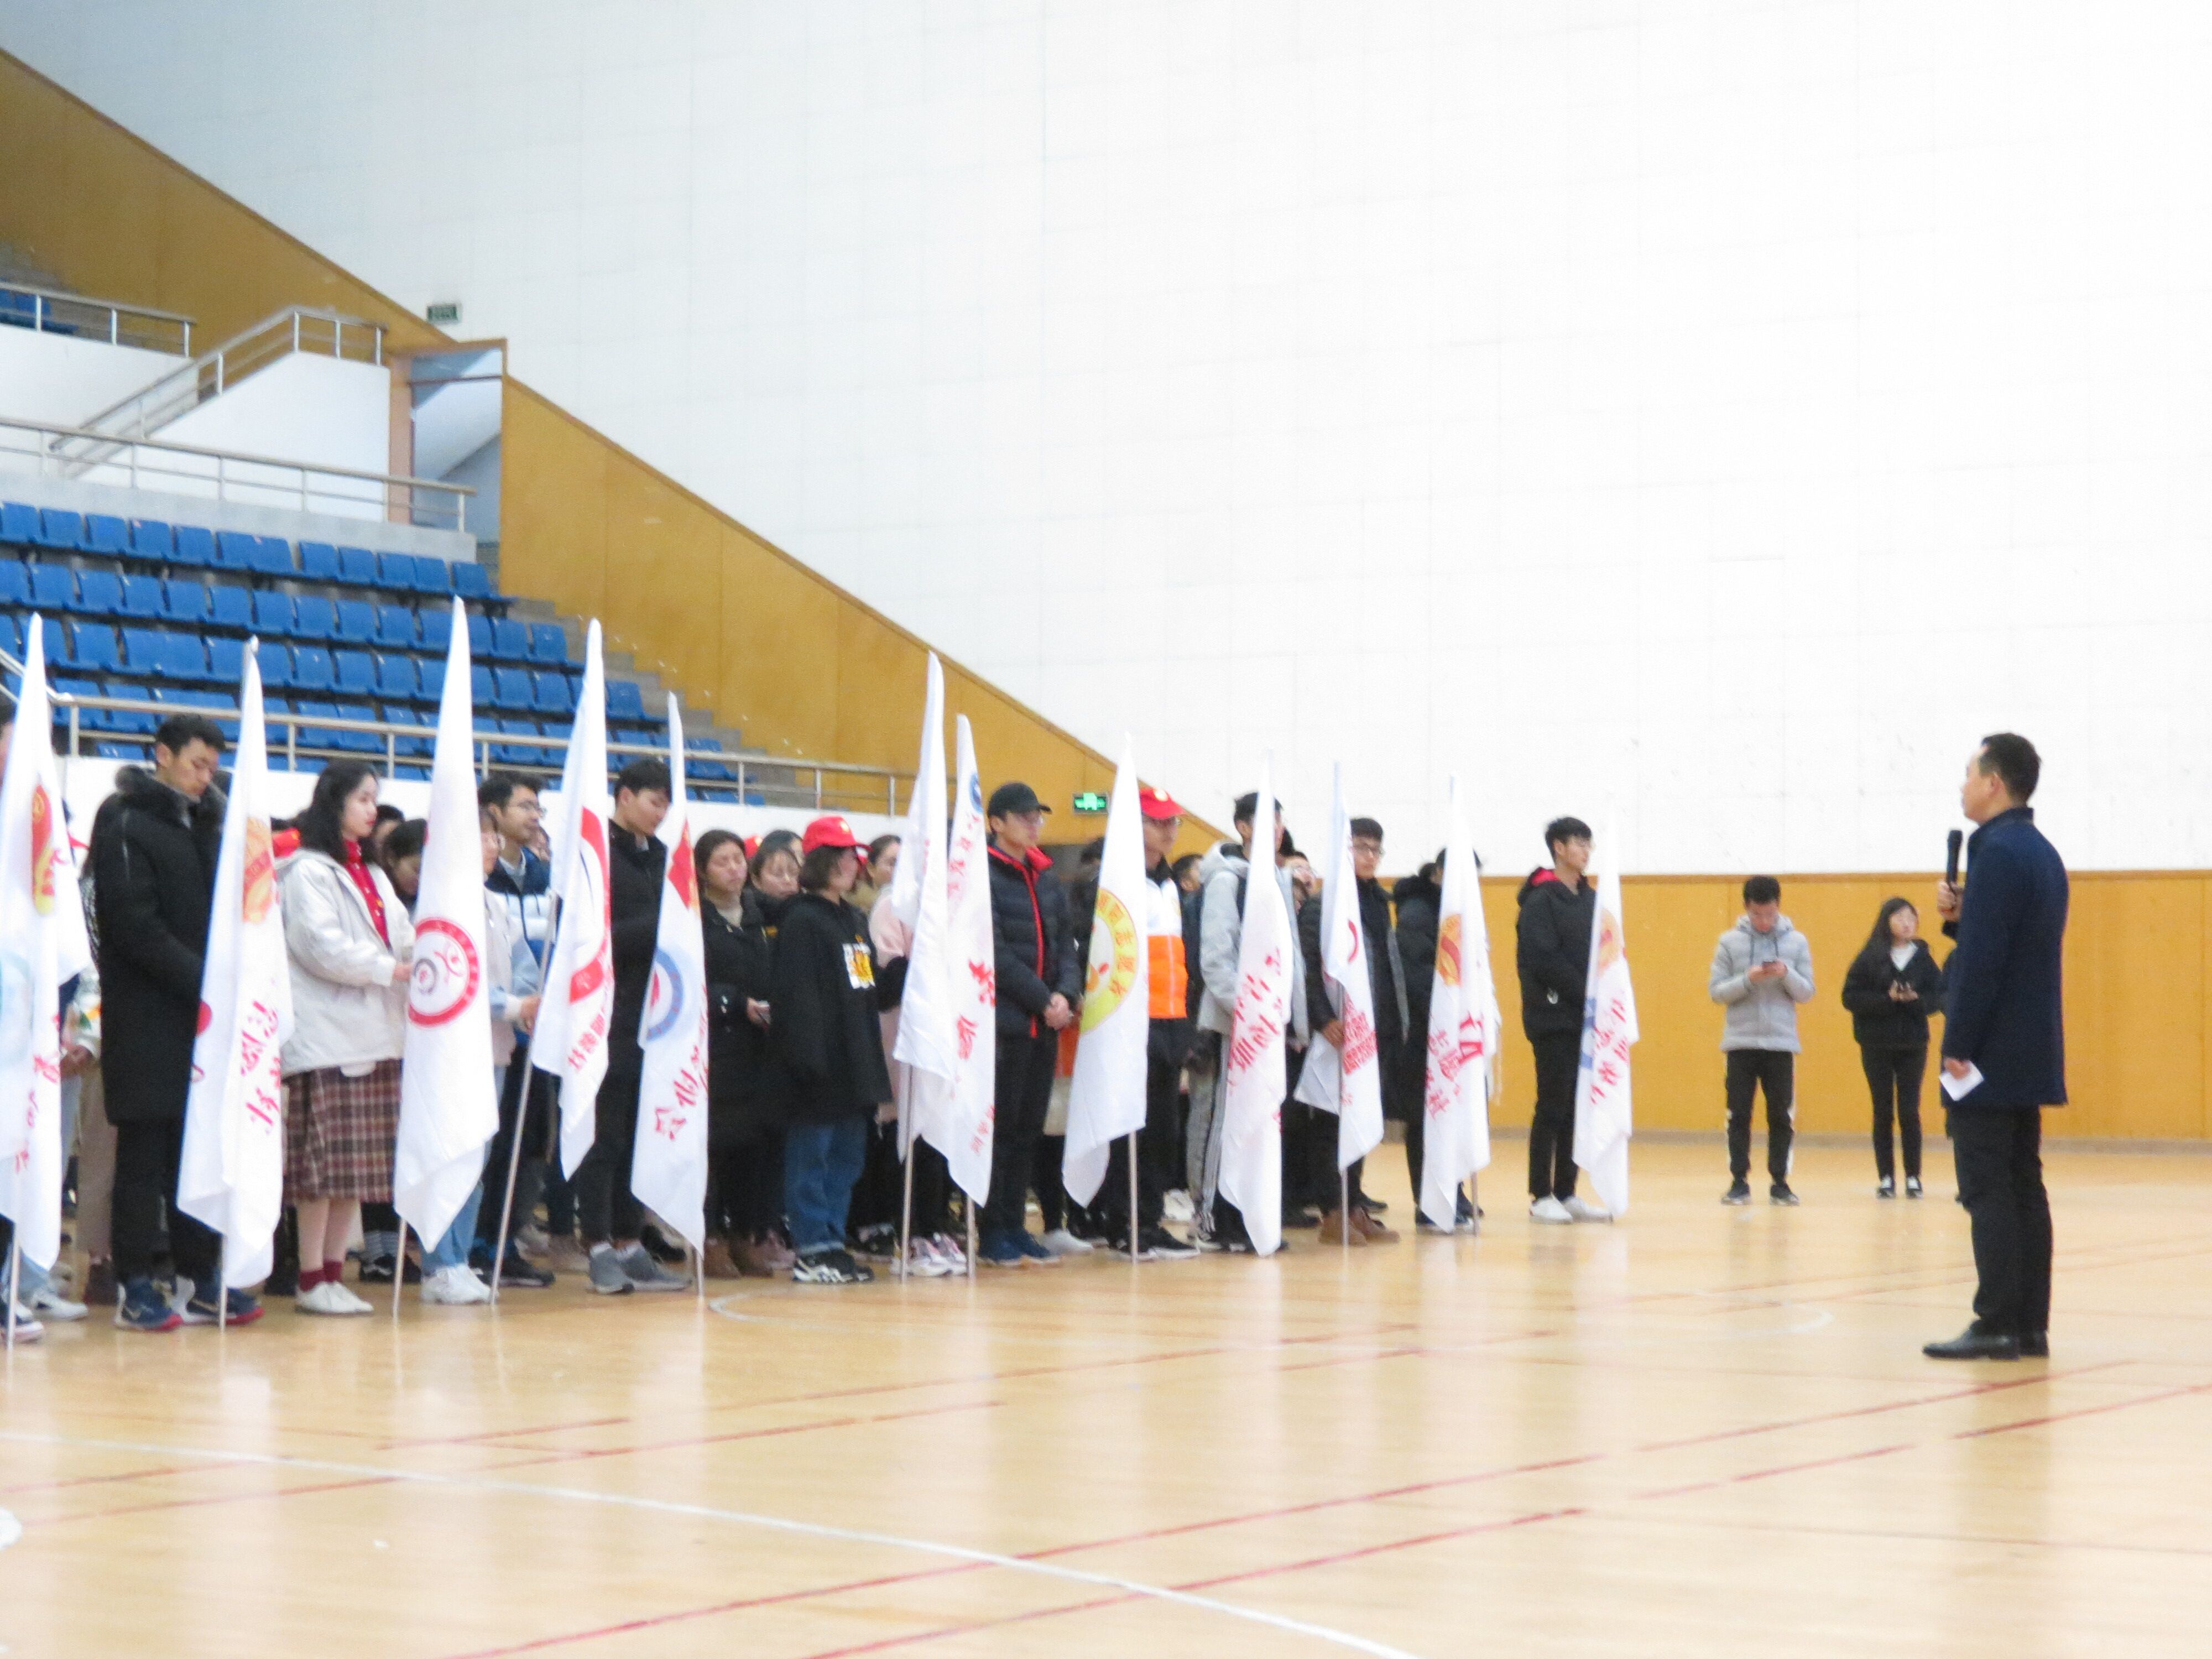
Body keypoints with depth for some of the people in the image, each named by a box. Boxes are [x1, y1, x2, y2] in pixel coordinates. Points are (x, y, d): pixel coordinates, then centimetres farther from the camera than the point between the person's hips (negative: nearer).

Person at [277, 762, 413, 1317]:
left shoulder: (373, 876, 23)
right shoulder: (307, 871, -3)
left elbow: (401, 939, 18)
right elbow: (321, 946, -13)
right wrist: (390, 969, -14)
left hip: (374, 1035, 8)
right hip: (326, 1035, -8)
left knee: (359, 1164, 5)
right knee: (325, 1162, -9)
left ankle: (334, 1271, 10)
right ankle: (312, 1280, -5)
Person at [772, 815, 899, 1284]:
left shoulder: (856, 921, 19)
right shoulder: (802, 921, -9)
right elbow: (797, 994, -16)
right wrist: (807, 1056, -23)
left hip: (856, 1064, 9)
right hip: (821, 1066, -9)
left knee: (847, 1155, 11)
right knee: (812, 1153, -4)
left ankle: (834, 1242, 17)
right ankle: (812, 1251, -2)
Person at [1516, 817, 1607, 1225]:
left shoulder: (1590, 900, 14)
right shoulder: (1541, 900, -7)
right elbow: (1543, 959, -16)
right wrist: (1585, 992, -15)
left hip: (1585, 1019, 6)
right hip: (1553, 1019, -6)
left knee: (1578, 1107, 6)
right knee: (1553, 1106, -4)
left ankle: (1566, 1193, 11)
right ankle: (1541, 1196, 1)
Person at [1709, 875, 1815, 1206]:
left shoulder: (1797, 942, 4)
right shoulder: (1730, 942, 1)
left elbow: (1807, 992, 4)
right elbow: (1716, 991, -1)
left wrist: (1787, 975, -16)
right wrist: (1747, 979, -17)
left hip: (1781, 1043, 1)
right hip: (1741, 1042, -1)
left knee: (1781, 1115, 3)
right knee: (1739, 1114, 1)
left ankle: (1780, 1182, 9)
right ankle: (1739, 1181, 7)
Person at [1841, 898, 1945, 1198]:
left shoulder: (1923, 957, 4)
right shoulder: (1869, 958, -1)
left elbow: (1938, 998, 1)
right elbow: (1851, 997, -7)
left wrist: (1915, 1000, -18)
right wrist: (1887, 999, -18)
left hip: (1913, 1046, 1)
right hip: (1877, 1046, -1)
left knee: (1909, 1112, 0)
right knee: (1883, 1111, 3)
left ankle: (1913, 1177, 7)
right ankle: (1885, 1179, 8)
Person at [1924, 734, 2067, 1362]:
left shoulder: (1998, 853, -16)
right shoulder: (2041, 852, 15)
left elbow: (1983, 959, -21)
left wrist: (1958, 1046, -17)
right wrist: (1961, 917, 5)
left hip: (1991, 1052, -10)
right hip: (2031, 1053, 10)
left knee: (1987, 1189, -7)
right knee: (2022, 1187, 10)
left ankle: (1998, 1323, -8)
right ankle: (2030, 1326, 11)